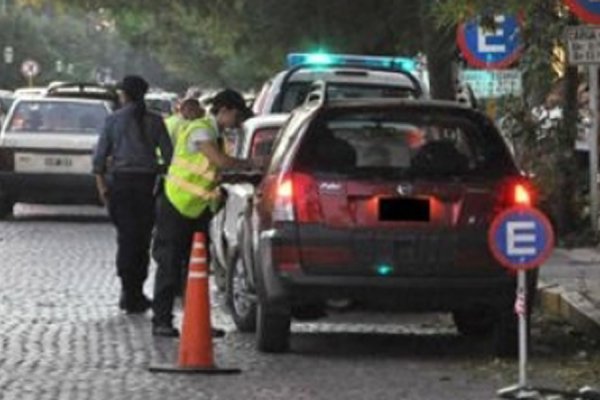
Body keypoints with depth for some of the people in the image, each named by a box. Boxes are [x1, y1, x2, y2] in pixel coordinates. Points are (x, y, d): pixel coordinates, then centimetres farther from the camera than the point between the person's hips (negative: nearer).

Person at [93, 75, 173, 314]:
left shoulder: (113, 120, 0)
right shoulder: (154, 122, 1)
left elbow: (100, 156, -1)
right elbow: (168, 155, -1)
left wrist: (101, 184, 5)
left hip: (120, 180, -1)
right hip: (147, 181, 1)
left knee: (126, 236, 2)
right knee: (143, 238, 8)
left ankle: (129, 292, -3)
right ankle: (136, 292, 11)